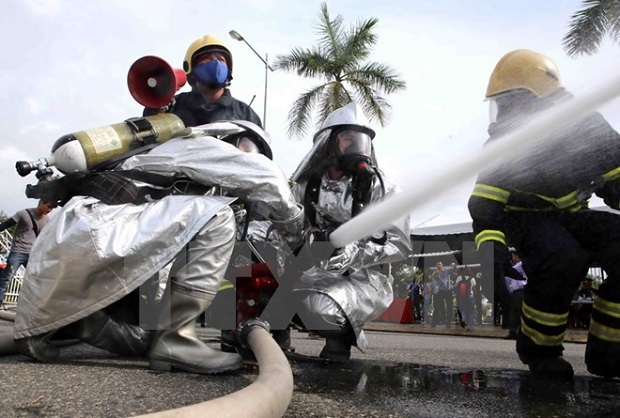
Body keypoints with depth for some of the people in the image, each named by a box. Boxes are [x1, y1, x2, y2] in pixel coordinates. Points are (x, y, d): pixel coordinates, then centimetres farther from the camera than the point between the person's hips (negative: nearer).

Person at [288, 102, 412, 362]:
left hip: (365, 277, -3)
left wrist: (357, 253, -23)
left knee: (321, 307, -32)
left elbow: (399, 244, -7)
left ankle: (343, 335, 1)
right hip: (319, 272, 3)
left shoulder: (380, 189, 0)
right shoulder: (307, 187, 10)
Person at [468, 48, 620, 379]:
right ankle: (538, 348, -13)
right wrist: (489, 240, -32)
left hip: (573, 215, 3)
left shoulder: (586, 125, -8)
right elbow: (484, 202, -16)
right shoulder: (503, 145, -11)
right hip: (528, 218, -3)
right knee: (564, 258, -35)